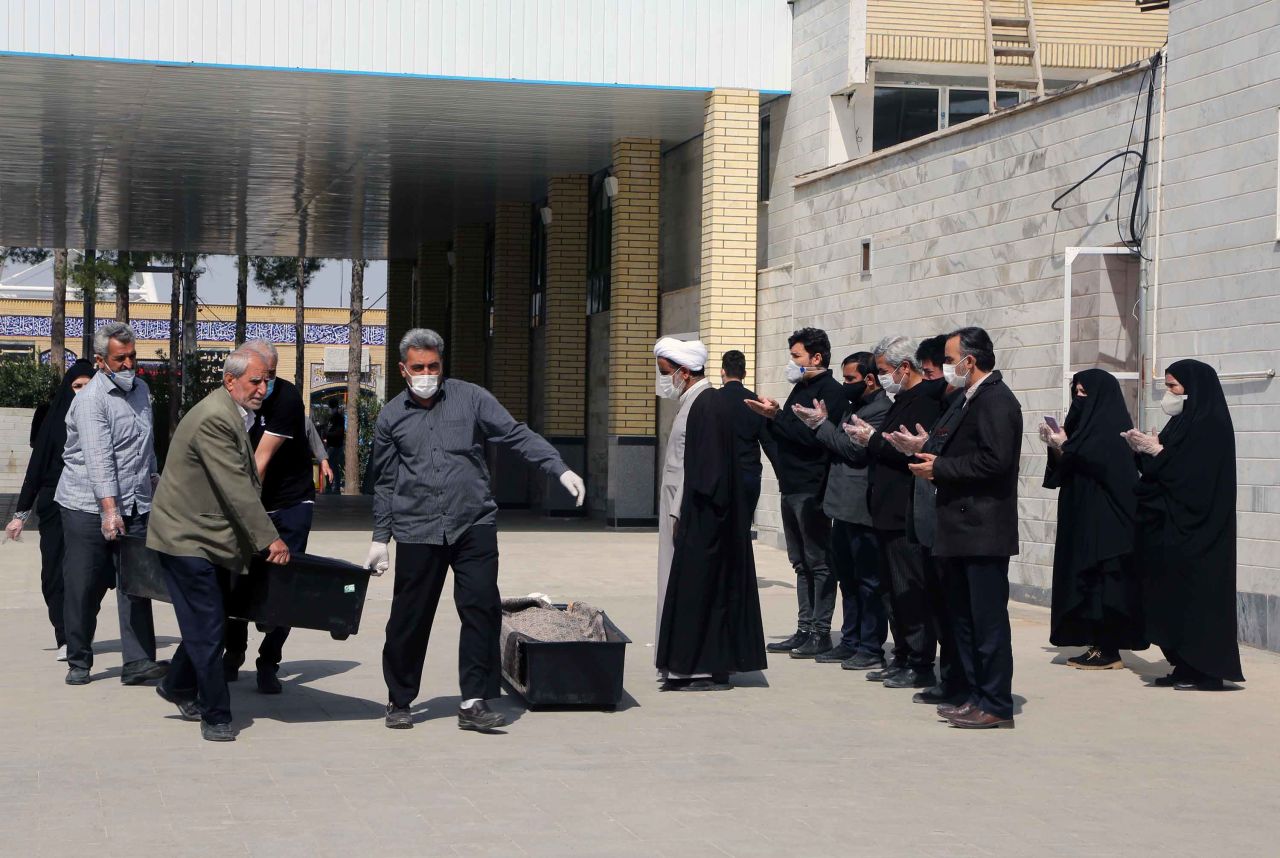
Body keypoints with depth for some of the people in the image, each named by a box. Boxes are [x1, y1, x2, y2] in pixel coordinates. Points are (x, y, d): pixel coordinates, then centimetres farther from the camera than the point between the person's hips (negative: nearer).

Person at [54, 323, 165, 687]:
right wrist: (109, 510, -30)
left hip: (133, 506, 6)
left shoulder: (141, 389, 10)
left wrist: (152, 477, 26)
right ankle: (79, 662, 15)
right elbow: (99, 459, -23)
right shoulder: (91, 400, -14)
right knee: (84, 587, 2)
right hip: (89, 507, -6)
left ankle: (138, 661, -6)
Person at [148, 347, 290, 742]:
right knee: (208, 630, -6)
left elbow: (246, 484, 18)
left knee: (208, 624, 17)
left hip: (210, 540, 10)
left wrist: (260, 539, 16)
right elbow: (237, 489, -24)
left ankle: (178, 687, 35)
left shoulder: (235, 417, 12)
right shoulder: (213, 419, -21)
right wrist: (269, 539, -21)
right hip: (187, 539, -10)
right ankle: (216, 717, 0)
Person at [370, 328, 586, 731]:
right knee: (409, 619, 3)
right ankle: (399, 701, 19)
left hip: (474, 524, 0)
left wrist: (560, 470, -14)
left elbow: (516, 435, -1)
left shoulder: (471, 398, 5)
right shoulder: (391, 416, 10)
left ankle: (473, 702, -1)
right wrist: (380, 538, 14)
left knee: (482, 609, -8)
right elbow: (385, 482, 16)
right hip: (418, 531, 1)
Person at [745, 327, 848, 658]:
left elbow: (812, 436, -22)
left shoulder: (831, 392, -11)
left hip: (812, 490, -9)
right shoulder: (801, 389, 17)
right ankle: (804, 630, 17)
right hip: (792, 488, 9)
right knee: (801, 563, 12)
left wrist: (776, 416, -17)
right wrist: (773, 415, -1)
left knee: (819, 562, -4)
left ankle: (821, 633, -1)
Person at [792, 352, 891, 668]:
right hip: (844, 509, 10)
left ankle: (871, 648, 4)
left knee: (869, 580, -2)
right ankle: (850, 642, 22)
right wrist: (818, 425, 3)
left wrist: (822, 425, -12)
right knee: (848, 579, 15)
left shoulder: (881, 409, -14)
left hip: (863, 510, -10)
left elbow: (856, 449, -20)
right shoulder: (854, 407, 18)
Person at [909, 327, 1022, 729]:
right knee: (964, 617, 14)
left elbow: (994, 460, -23)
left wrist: (940, 467, -16)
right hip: (964, 529, 11)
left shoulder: (996, 400, -14)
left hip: (983, 530, -11)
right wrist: (936, 461, 3)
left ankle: (996, 705, -2)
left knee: (988, 619, -6)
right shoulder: (973, 399, 18)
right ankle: (977, 696, 21)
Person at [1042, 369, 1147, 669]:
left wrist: (1064, 446, -10)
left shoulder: (1112, 426, -9)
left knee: (1103, 581, -8)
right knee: (1087, 580, 7)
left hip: (1105, 518, -9)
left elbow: (1096, 463, -20)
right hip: (1082, 519, 9)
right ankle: (1096, 645, 10)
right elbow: (1066, 468, 19)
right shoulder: (1087, 422, 17)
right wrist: (1057, 446, 1)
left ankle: (1109, 651, -7)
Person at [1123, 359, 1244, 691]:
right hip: (1172, 527, 9)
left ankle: (1206, 671, -2)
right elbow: (1164, 471, 15)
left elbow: (1194, 476, -20)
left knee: (1196, 595, -6)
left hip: (1194, 530, -9)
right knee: (1175, 596, 8)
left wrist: (1157, 451, -15)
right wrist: (1144, 450, 0)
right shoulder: (1184, 422, 15)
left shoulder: (1210, 426, -12)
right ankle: (1186, 667, 11)